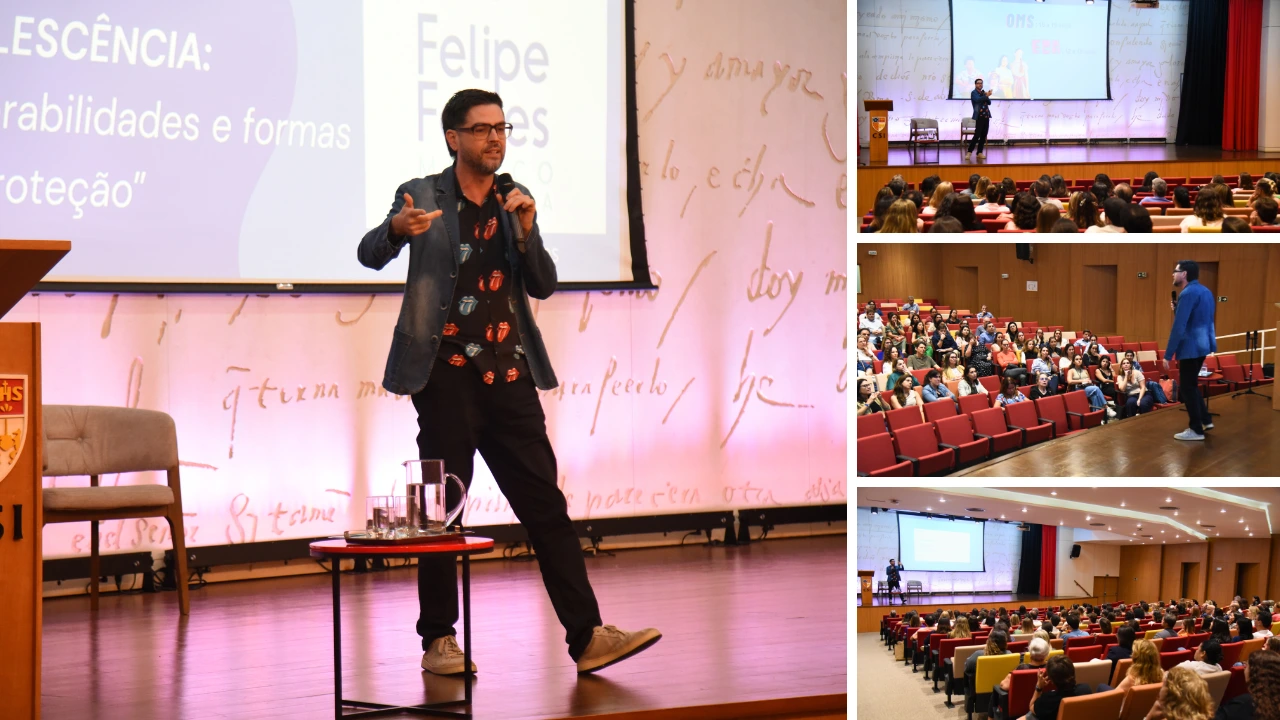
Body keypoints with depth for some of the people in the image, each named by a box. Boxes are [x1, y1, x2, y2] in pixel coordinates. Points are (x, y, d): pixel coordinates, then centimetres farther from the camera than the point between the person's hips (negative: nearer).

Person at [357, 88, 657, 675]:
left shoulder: (513, 201, 14)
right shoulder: (423, 196, 2)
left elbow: (544, 286, 10)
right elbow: (369, 254, -11)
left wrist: (526, 229, -8)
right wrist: (397, 229, -33)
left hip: (509, 377, 4)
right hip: (448, 377, -4)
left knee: (547, 506, 0)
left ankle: (587, 637, -1)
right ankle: (439, 641, 10)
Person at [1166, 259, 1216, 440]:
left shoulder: (1188, 293, -19)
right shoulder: (1205, 291, 12)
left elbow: (1179, 327, -23)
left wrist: (1168, 355, -20)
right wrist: (1177, 309, 7)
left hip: (1191, 347, -10)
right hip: (1202, 344, 10)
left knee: (1187, 387, 0)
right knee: (1191, 385, 22)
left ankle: (1196, 430, 6)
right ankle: (1205, 420, 26)